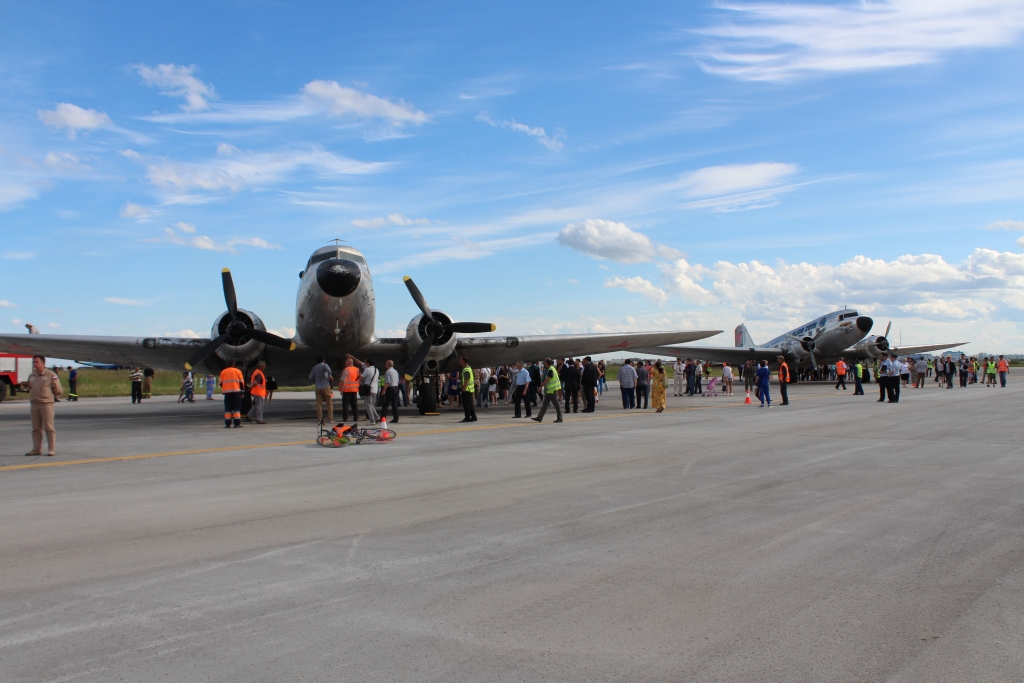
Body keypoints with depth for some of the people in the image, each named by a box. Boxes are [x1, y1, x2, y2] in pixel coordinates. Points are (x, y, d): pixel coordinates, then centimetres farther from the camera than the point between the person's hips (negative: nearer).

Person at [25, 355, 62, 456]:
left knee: (49, 428, -5)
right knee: (36, 428, 8)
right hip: (34, 404, 6)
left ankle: (52, 449, -2)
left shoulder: (51, 375, -5)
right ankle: (36, 449, 13)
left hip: (46, 404, -6)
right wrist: (32, 397, 18)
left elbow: (58, 390, -1)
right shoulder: (31, 376, 12)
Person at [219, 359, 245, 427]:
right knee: (237, 408, 0)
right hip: (236, 391, -2)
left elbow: (221, 383, 11)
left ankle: (227, 424, 1)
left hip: (227, 392, 2)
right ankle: (237, 424, -6)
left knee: (228, 409, 5)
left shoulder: (223, 372, 7)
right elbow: (241, 382, 1)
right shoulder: (238, 371, 1)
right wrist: (242, 391, 10)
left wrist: (223, 391, 26)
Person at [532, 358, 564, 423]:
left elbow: (547, 380, -20)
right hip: (549, 389, 10)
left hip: (552, 389, -10)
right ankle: (539, 418, 9)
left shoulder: (550, 370, -18)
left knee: (555, 403, -2)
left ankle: (559, 418, 5)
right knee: (545, 403, 8)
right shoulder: (551, 369, 13)